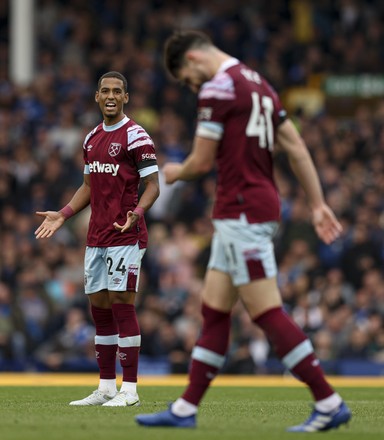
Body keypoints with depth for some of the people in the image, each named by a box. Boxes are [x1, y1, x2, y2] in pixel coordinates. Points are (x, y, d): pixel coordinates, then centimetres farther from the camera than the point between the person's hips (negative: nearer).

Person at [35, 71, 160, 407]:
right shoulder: (92, 139, 16)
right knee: (99, 307, 8)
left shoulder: (136, 136, -7)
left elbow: (152, 185, -11)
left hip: (125, 236, -8)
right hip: (96, 237, 8)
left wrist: (136, 212, -28)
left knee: (121, 304, -9)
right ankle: (107, 388, 13)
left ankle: (130, 389, -6)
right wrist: (62, 215, 14)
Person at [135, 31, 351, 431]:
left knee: (267, 312, -10)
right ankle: (185, 410, 15)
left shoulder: (218, 87, -12)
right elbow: (296, 148, 16)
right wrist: (318, 204, 16)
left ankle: (329, 404, -10)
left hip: (242, 213, -10)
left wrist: (175, 173, 12)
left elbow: (202, 161, -11)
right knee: (213, 310, 11)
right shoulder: (257, 84, 17)